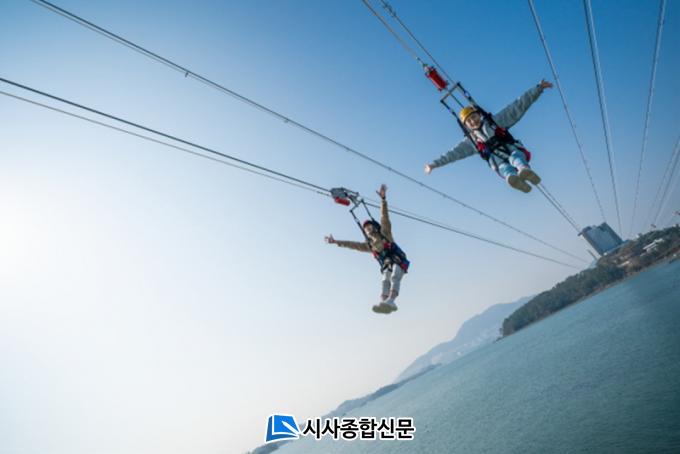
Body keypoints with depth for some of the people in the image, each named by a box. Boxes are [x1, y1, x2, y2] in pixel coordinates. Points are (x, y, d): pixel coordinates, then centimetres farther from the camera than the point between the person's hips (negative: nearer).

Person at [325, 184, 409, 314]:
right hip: (387, 268, 5)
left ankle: (390, 300, -50)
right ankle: (384, 302, -43)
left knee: (395, 277, -30)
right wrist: (336, 242, 18)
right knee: (385, 282, -21)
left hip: (399, 263, -4)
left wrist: (383, 199, -14)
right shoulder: (369, 245, 19)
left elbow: (384, 216, -3)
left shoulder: (385, 233, 9)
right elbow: (352, 244, 20)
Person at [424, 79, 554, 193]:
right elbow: (453, 153, 14)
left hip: (513, 150, 1)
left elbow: (517, 108, 12)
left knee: (515, 158, -36)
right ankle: (513, 178, -69)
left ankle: (525, 170, -68)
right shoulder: (471, 140, 18)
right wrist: (434, 164, 6)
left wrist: (538, 88, 5)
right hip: (497, 160, -1)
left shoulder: (496, 121, 17)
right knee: (505, 169, -36)